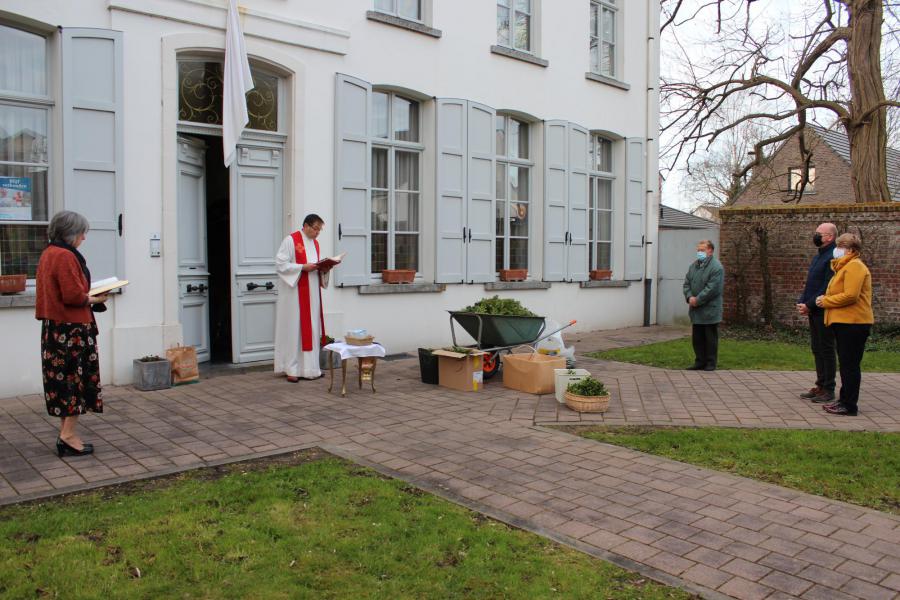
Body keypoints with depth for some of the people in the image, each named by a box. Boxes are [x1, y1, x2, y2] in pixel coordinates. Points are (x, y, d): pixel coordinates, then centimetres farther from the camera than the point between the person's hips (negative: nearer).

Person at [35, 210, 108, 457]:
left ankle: (65, 433, 19)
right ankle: (69, 435, 0)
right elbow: (74, 296, -22)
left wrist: (89, 295, 9)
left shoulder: (48, 253, 14)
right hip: (71, 328, -10)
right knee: (77, 377, -2)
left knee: (62, 379, 12)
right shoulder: (65, 256, -17)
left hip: (54, 326, 10)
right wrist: (95, 299, -6)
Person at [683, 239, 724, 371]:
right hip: (696, 311, 7)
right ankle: (700, 361, 21)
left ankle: (711, 363, 11)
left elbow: (712, 289, -19)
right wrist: (689, 297, -7)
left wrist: (698, 300, -18)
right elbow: (687, 283, 11)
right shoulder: (694, 265, 12)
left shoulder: (716, 267, -12)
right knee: (697, 338, 12)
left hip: (709, 311, -7)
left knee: (710, 338, 2)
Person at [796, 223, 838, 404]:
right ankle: (820, 386, 23)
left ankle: (828, 390, 6)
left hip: (824, 312, -9)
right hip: (813, 311, 9)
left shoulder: (833, 258, -15)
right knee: (817, 350, 14)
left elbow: (828, 288, -20)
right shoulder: (817, 256, 16)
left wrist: (810, 305, -18)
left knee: (826, 350, -2)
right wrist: (801, 302, 4)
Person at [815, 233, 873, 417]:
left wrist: (826, 301, -13)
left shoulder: (854, 266, -14)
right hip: (845, 322, 10)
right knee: (846, 365, 15)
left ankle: (849, 406, 0)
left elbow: (850, 295, -24)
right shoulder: (845, 266, 19)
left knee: (850, 365, -5)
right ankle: (844, 400, 22)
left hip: (853, 323, -10)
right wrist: (826, 299, 5)